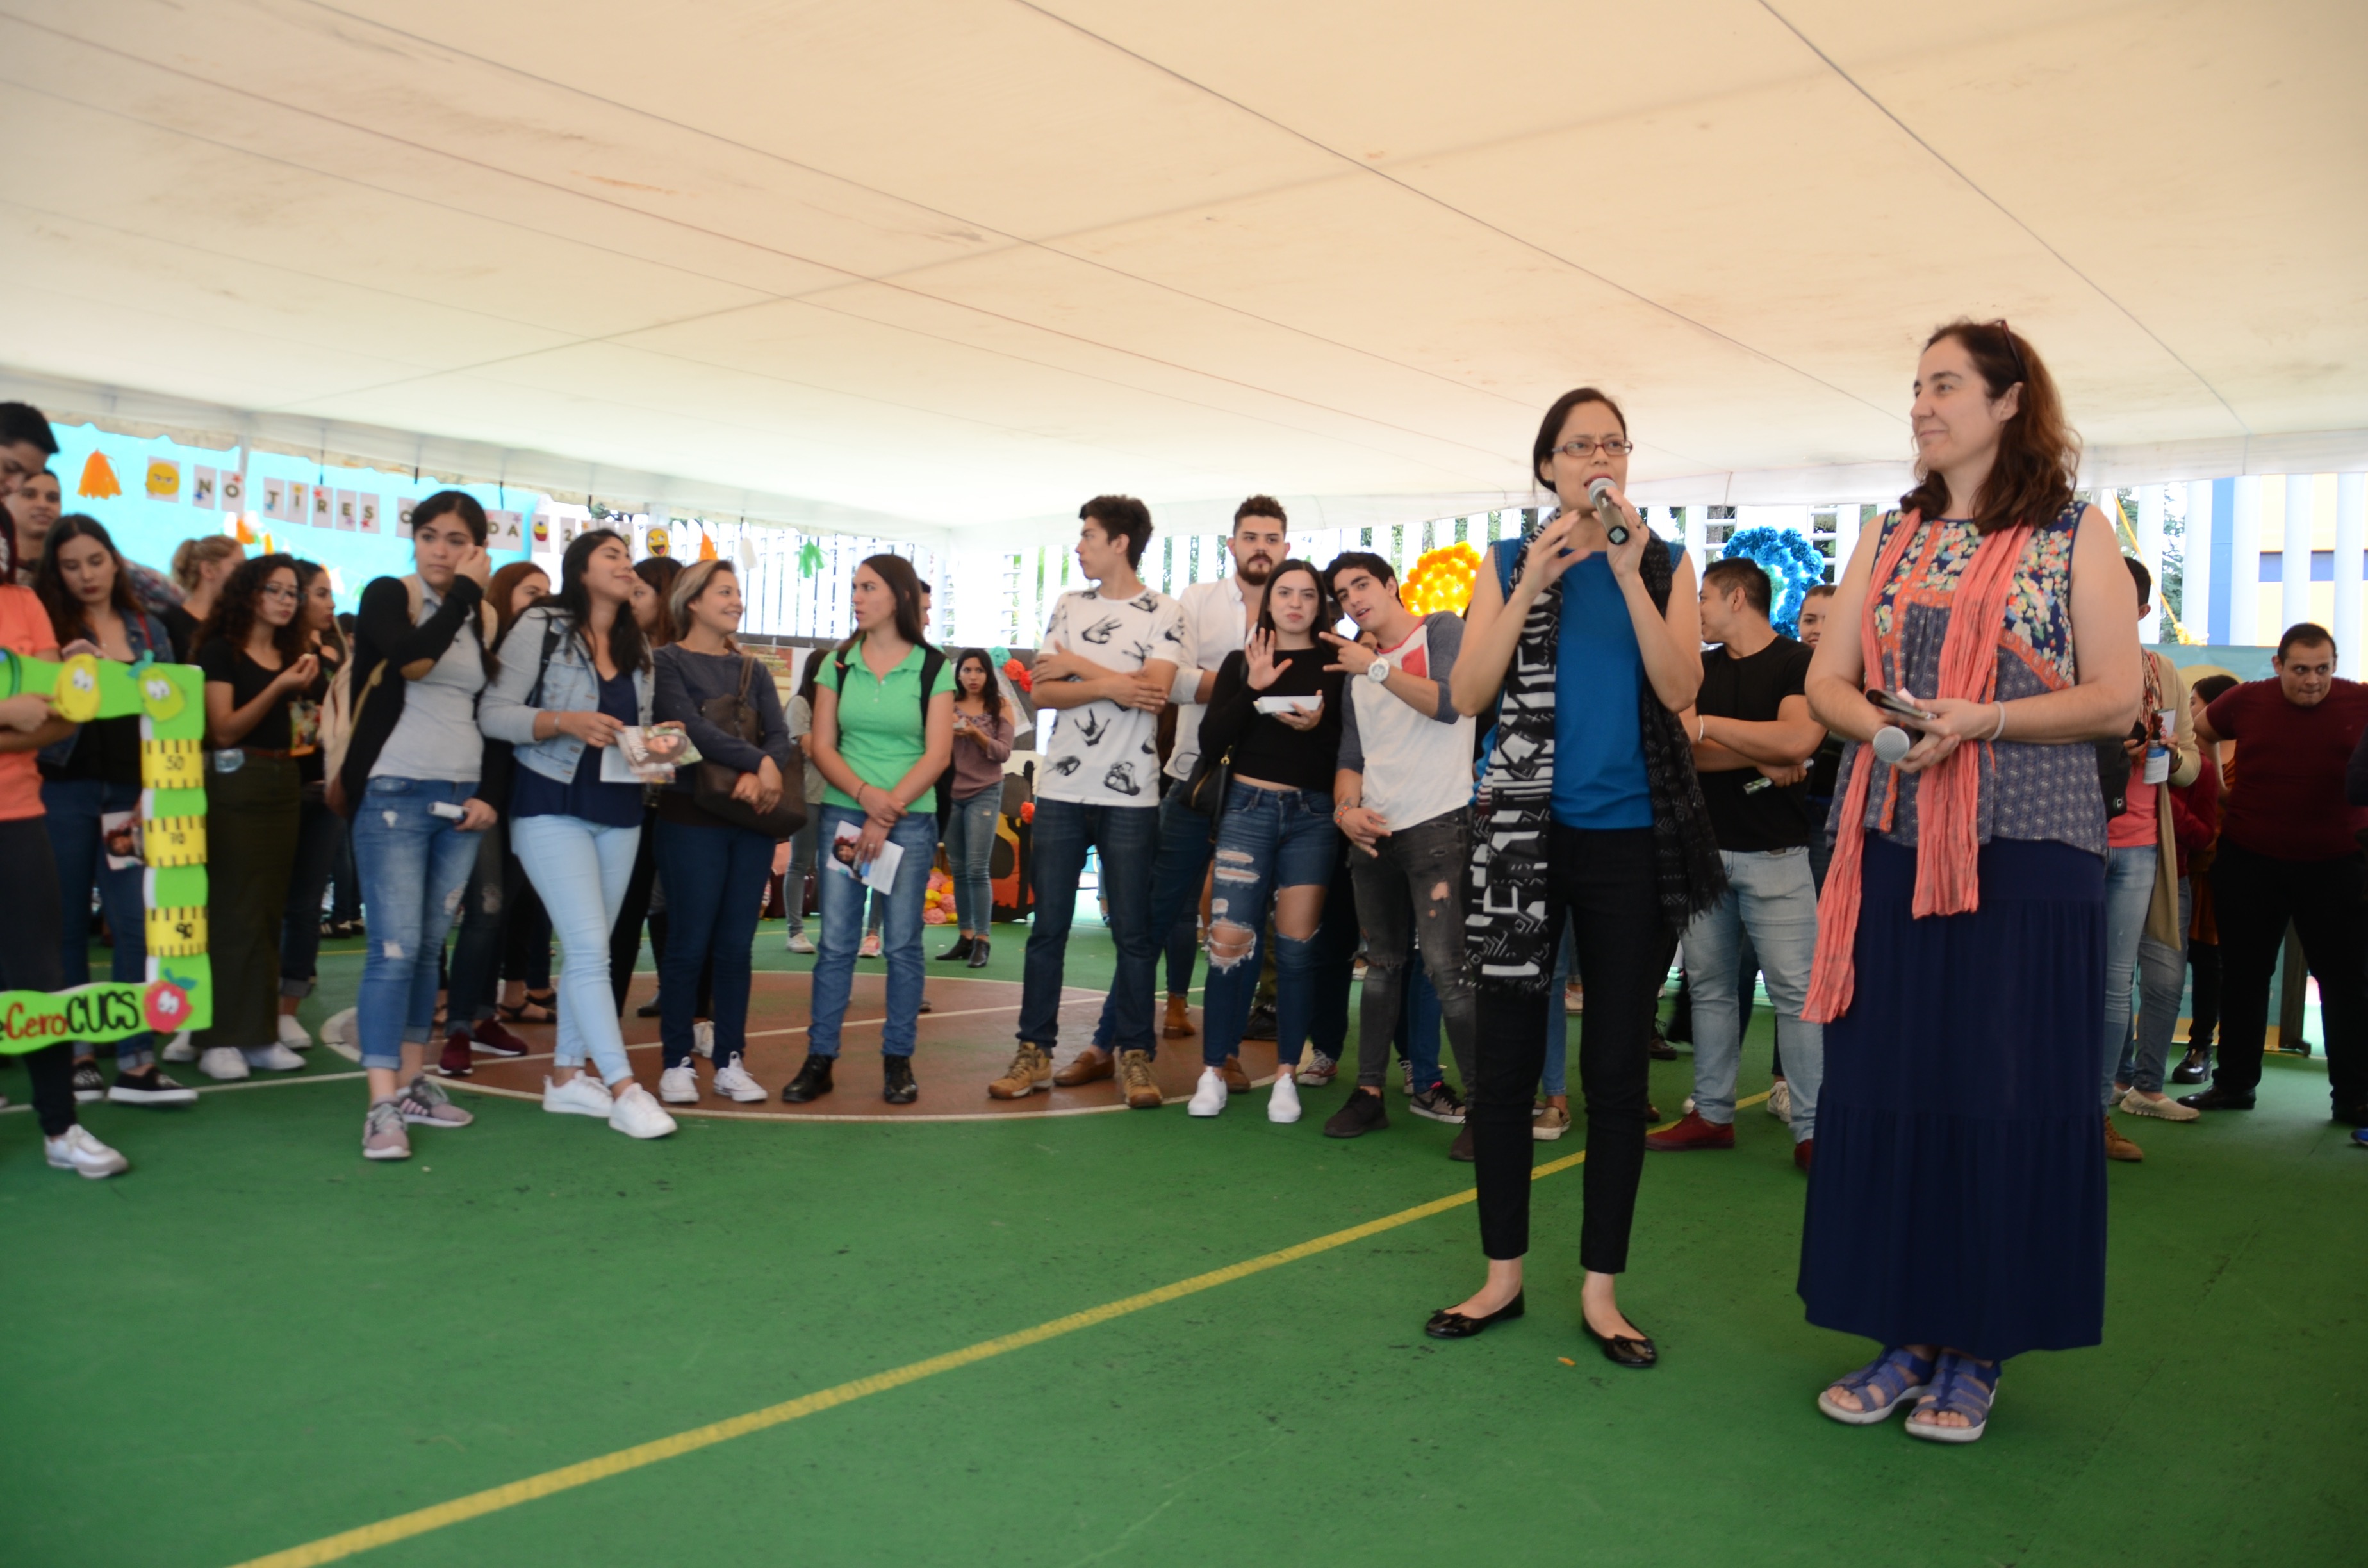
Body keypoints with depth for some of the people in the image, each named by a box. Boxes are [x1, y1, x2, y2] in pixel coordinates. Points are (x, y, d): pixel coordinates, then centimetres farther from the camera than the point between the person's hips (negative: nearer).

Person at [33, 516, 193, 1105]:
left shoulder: (150, 630, 11)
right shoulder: (49, 627, 3)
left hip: (132, 794, 2)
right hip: (64, 791, -2)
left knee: (137, 923, -4)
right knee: (68, 925, 5)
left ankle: (135, 1063, -1)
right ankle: (75, 1054, 15)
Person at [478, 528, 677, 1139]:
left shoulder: (636, 646, 14)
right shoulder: (541, 627, -4)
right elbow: (494, 713, -10)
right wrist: (564, 722, -23)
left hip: (620, 811, 6)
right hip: (553, 805, -6)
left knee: (585, 949, 11)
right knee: (589, 947, -12)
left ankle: (566, 1074, 21)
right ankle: (622, 1087, -10)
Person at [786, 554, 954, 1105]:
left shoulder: (933, 668, 1)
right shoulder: (838, 665, 7)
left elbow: (937, 755, -5)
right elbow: (821, 746, 3)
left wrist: (889, 811, -13)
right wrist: (864, 795, -13)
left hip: (911, 818, -2)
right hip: (843, 812, 2)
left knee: (903, 942, 1)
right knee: (836, 941, 0)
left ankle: (898, 1061, 10)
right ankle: (819, 1060, 7)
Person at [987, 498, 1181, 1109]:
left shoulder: (1164, 614, 1)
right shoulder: (1068, 606, 12)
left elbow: (1153, 691, -14)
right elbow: (1043, 693, 2)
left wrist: (1076, 665, -6)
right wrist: (1111, 685, -13)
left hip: (1130, 796, -3)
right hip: (1061, 789, 3)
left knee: (1134, 932, 2)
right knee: (1047, 927, 6)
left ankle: (1134, 1056, 11)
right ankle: (1035, 1052, 14)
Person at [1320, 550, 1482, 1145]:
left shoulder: (1442, 630, 2)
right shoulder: (1356, 666, 19)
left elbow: (1450, 703, -15)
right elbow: (1351, 755, 17)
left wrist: (1378, 668, -14)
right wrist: (1346, 809, -1)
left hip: (1438, 823, -6)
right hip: (1374, 831, 6)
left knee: (1444, 966, -14)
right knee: (1385, 964, 11)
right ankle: (1369, 1092, 17)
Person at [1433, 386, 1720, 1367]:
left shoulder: (1666, 564, 6)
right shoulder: (1509, 564, 7)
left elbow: (1681, 689, -9)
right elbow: (1468, 695, -6)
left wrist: (1628, 576, -16)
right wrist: (1533, 585, -13)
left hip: (1633, 837, 0)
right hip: (1525, 832, 0)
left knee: (1617, 1072, 5)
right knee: (1505, 1063, 3)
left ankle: (1600, 1287, 16)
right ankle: (1503, 1275, 18)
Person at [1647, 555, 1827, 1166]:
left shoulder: (1799, 663, -3)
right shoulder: (1700, 669, 13)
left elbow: (1796, 741, -20)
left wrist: (1706, 726, -14)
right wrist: (1758, 761, -12)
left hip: (1774, 852, -5)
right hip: (1703, 846, 6)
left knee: (1795, 989, -5)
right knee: (1710, 985, 9)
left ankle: (1811, 1128, 0)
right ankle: (1712, 1114, 17)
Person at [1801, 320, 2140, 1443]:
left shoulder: (2075, 537, 3)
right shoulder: (1890, 539, 13)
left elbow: (2116, 700, -4)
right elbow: (1824, 682, 9)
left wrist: (1977, 720, -18)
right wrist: (1881, 726, -12)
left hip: (2026, 848, -3)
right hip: (1892, 846, 4)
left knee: (2005, 1090, -1)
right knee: (1888, 1081, 3)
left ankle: (1977, 1350, 13)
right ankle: (1905, 1334, 16)